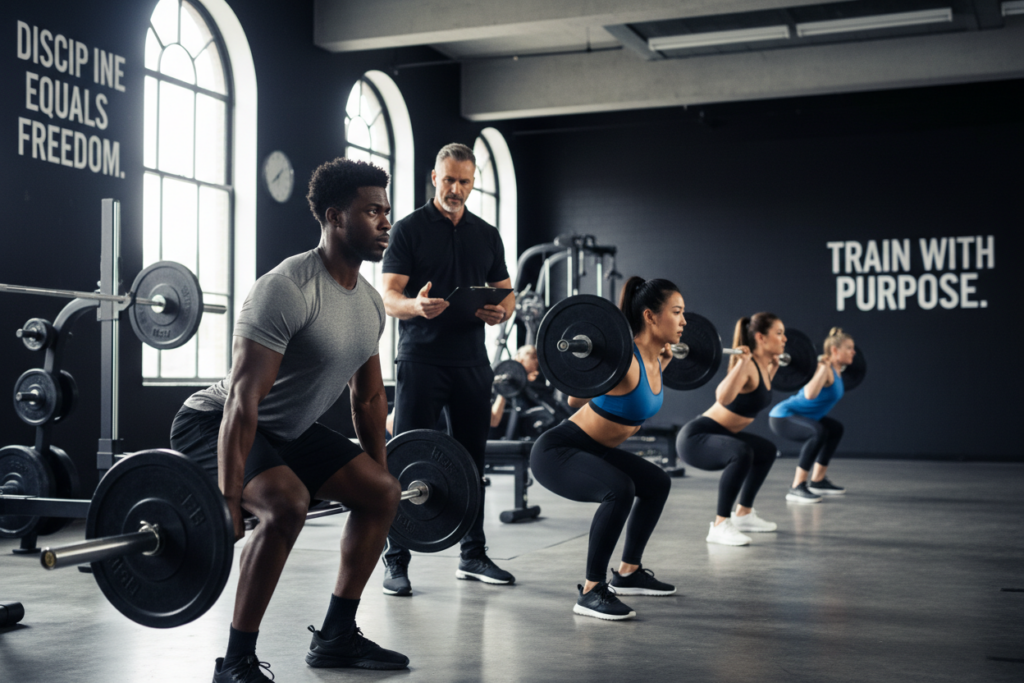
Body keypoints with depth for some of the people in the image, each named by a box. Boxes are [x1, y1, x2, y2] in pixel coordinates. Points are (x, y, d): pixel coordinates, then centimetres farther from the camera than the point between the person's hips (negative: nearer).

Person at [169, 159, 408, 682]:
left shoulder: (370, 303, 1)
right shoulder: (287, 290, -27)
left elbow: (370, 396, 14)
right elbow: (242, 398, -32)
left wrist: (378, 468, 18)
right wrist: (228, 500, -36)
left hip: (287, 430, 10)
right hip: (215, 426, -9)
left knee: (382, 493, 8)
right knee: (287, 503, -34)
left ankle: (335, 638, 16)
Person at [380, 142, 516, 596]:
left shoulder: (487, 235, 14)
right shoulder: (409, 229, 0)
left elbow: (506, 295, 15)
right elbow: (389, 297, -7)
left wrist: (500, 312, -10)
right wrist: (417, 305, -30)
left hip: (471, 362, 5)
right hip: (421, 361, -4)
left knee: (471, 460, 10)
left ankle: (473, 555, 20)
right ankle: (396, 561, 0)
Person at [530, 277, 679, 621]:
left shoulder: (653, 359, 1)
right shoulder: (624, 359, -26)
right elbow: (575, 399, -25)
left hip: (592, 450, 10)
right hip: (557, 451, -10)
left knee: (657, 484, 21)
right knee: (619, 490, -35)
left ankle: (627, 573, 32)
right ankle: (591, 592, -21)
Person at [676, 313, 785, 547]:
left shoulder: (762, 366, 6)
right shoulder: (747, 365, -22)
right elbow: (723, 397, -41)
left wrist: (774, 367, 26)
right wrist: (741, 362, -41)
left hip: (717, 436, 11)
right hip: (695, 438, -11)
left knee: (767, 451, 27)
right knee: (742, 453, -38)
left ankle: (743, 514, 33)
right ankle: (720, 526, -26)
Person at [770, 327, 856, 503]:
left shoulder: (836, 369, 8)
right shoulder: (824, 368, -21)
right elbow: (810, 394, -39)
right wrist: (824, 366, -35)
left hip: (797, 417, 11)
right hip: (783, 416, -11)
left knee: (835, 429, 25)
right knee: (818, 432, -35)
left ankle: (817, 481, 27)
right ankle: (796, 488, -28)